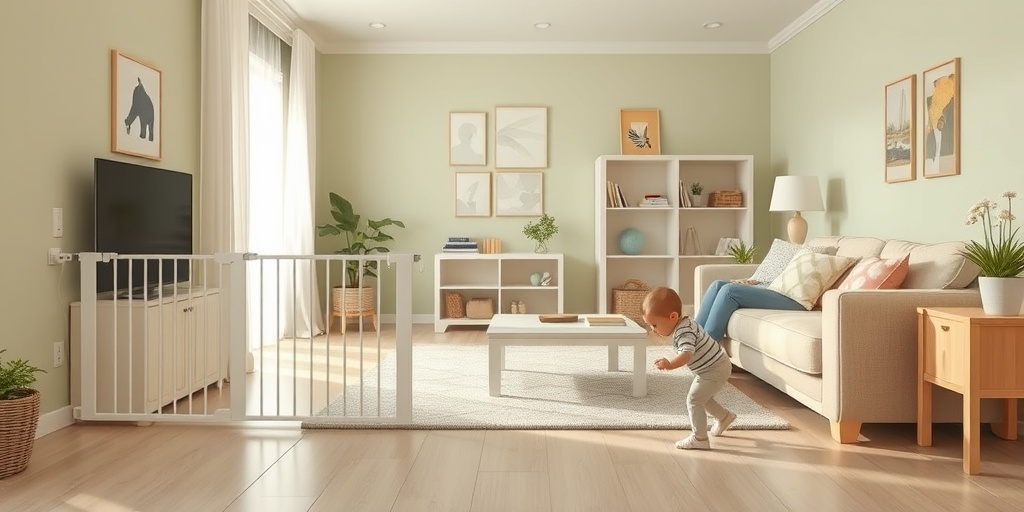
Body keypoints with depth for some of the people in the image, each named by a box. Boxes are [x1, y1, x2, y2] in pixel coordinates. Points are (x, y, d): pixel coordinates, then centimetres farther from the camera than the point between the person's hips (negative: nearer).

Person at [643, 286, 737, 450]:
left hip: (715, 370, -10)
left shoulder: (684, 331, -29)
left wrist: (670, 365, -59)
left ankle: (699, 439, -5)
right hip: (712, 367, 10)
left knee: (694, 399, -10)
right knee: (701, 397, 23)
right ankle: (724, 417, 43)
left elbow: (687, 354, -45)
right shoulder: (683, 325, 1)